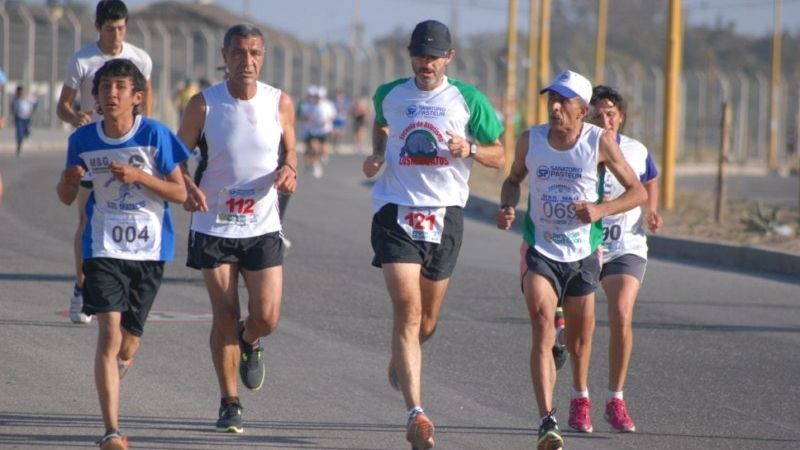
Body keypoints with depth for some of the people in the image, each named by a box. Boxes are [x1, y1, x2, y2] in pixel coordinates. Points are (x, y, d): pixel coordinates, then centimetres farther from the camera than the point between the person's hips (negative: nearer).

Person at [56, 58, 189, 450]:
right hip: (104, 249, 0)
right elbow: (66, 198, 9)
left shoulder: (155, 135, -7)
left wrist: (139, 176, -19)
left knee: (128, 345, 8)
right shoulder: (83, 140, -1)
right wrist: (69, 179, -14)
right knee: (110, 334, -16)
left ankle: (109, 384, 42)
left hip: (149, 251, 0)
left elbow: (179, 193, -4)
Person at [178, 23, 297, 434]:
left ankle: (250, 342, 31)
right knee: (224, 318, -1)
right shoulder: (204, 104, -7)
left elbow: (289, 152, 12)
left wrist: (288, 170, -11)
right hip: (214, 226, -1)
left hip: (263, 227, 1)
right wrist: (188, 188, -20)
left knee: (266, 317, -7)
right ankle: (229, 404, 15)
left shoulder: (280, 103, -2)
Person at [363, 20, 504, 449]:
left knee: (426, 322, 12)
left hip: (445, 215, 1)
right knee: (407, 309, -16)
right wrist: (376, 155, 7)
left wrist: (470, 149, -15)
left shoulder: (467, 100, -1)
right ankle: (415, 414, -22)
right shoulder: (389, 95, 4)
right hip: (395, 212, -1)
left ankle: (399, 361, 48)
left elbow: (498, 155, 6)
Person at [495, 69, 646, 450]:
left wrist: (601, 210, -21)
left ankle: (579, 396, 45)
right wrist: (507, 207, -8)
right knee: (542, 330, -20)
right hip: (540, 251, -1)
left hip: (583, 253, 1)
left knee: (580, 339, 13)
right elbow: (513, 180, 14)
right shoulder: (530, 140, -5)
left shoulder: (600, 142, -10)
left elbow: (637, 191, -3)